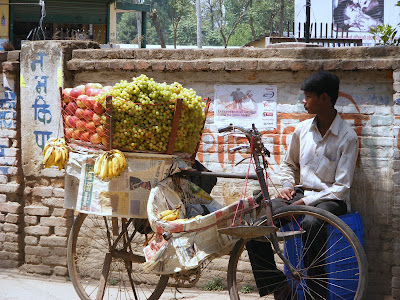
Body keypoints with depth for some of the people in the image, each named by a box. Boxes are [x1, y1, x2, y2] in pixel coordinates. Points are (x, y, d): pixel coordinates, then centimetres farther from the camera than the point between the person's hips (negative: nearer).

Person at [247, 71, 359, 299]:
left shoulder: (347, 138, -8)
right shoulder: (302, 129, 9)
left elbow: (341, 187, -12)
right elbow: (289, 164, 26)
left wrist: (305, 202, -19)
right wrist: (287, 185, 5)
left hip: (330, 200, -6)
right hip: (300, 195, 6)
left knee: (311, 224, -42)